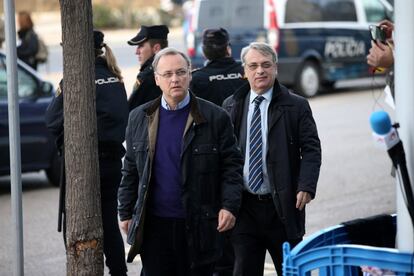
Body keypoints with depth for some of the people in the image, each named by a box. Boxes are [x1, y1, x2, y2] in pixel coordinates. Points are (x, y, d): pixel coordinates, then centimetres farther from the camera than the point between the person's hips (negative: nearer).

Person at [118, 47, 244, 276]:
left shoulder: (215, 117, -1)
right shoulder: (139, 118, 8)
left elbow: (232, 165, -1)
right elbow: (130, 170, 12)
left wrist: (229, 206, -12)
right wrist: (126, 213, 10)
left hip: (198, 225, -2)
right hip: (154, 225, 2)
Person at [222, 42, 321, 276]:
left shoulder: (296, 106, 1)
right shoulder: (231, 106, 9)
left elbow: (311, 150, -3)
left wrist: (306, 187, -17)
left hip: (283, 206, -1)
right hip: (244, 207, 2)